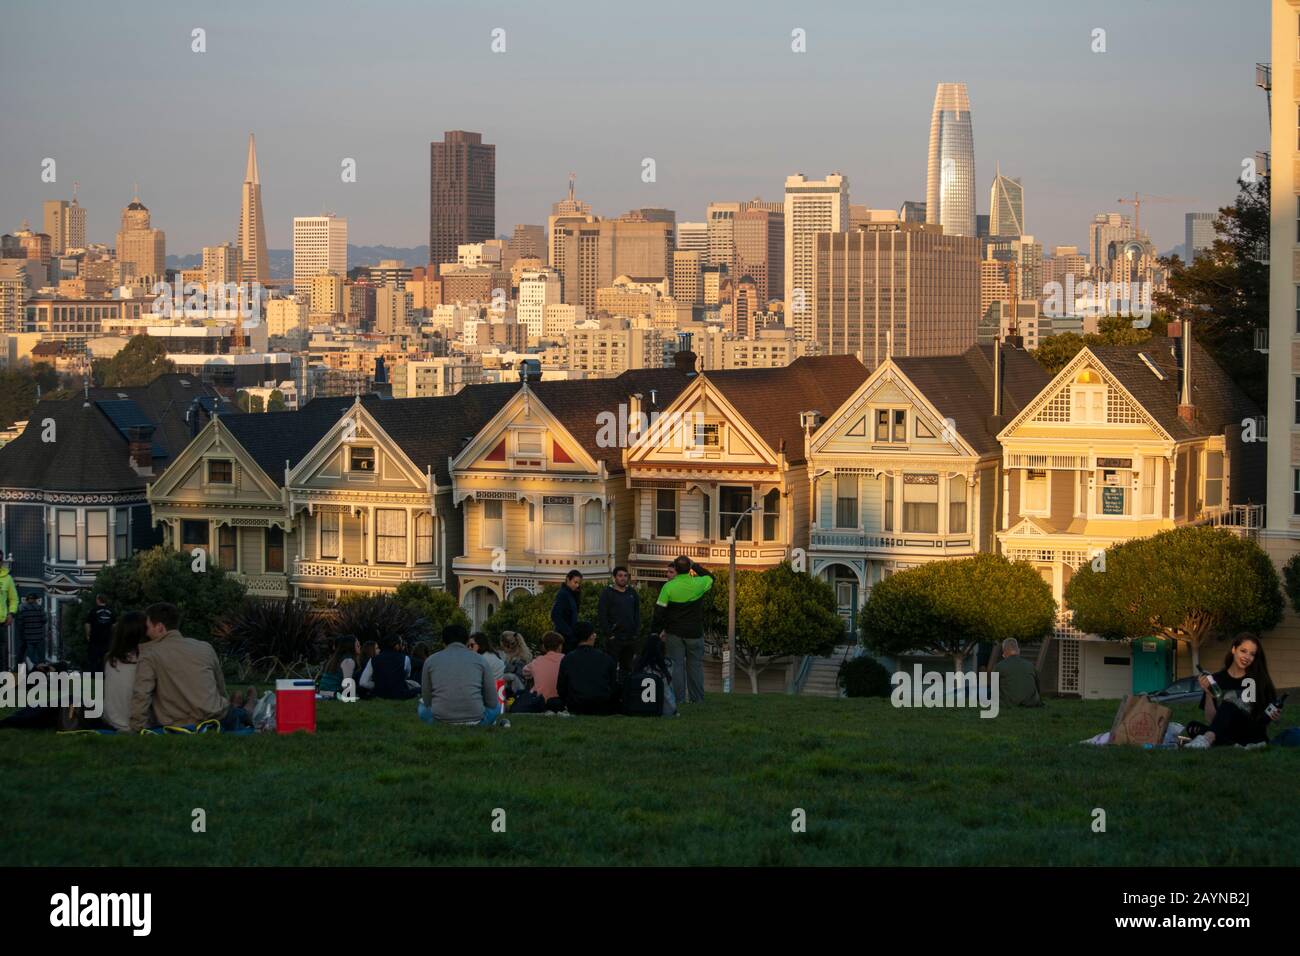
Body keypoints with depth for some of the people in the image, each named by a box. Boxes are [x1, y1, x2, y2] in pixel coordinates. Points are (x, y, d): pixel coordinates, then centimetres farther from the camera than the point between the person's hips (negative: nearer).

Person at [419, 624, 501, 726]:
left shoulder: (431, 660, 10)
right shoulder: (479, 659, 8)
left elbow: (427, 700, 15)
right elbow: (492, 702, 10)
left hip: (441, 721, 1)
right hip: (475, 721, 0)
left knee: (422, 708, 35)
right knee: (496, 706, 32)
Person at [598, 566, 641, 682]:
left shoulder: (632, 593, 14)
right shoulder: (607, 593, -2)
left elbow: (637, 615, 18)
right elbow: (601, 615, -8)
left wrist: (637, 632, 7)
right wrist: (608, 633, -13)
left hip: (630, 638, 5)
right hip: (614, 638, -5)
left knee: (627, 667, 10)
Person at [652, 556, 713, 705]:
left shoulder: (668, 587, -10)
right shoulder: (698, 584, -7)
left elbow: (659, 610, -6)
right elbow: (710, 577, 17)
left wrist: (656, 631, 3)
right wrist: (695, 566, 21)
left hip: (675, 633, -1)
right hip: (695, 633, 1)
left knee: (676, 665, 3)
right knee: (695, 665, 8)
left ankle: (677, 698, 0)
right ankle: (697, 698, 9)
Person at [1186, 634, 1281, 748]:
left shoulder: (1259, 680, 7)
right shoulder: (1217, 680, 9)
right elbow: (1210, 720, 5)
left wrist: (1273, 716, -10)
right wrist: (1208, 695, -9)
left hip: (1254, 734, -2)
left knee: (1227, 706, -33)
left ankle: (1208, 739, -59)